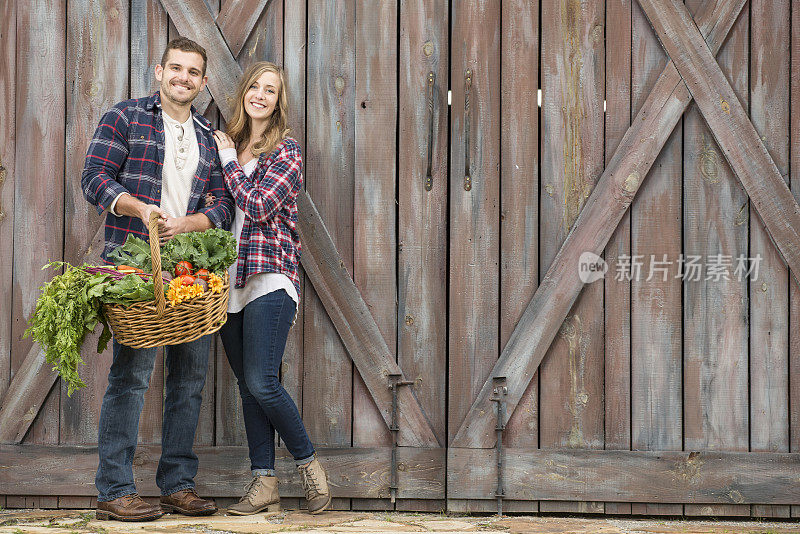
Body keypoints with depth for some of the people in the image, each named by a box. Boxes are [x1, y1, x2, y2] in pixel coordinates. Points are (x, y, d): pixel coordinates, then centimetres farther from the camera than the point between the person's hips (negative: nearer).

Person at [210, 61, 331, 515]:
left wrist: (229, 161, -4)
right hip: (230, 280, 6)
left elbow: (259, 206, -13)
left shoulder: (286, 150, -3)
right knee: (247, 386, 6)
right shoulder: (229, 143, 15)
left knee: (262, 383, -13)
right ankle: (264, 483, 11)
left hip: (270, 277, -6)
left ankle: (309, 462, 7)